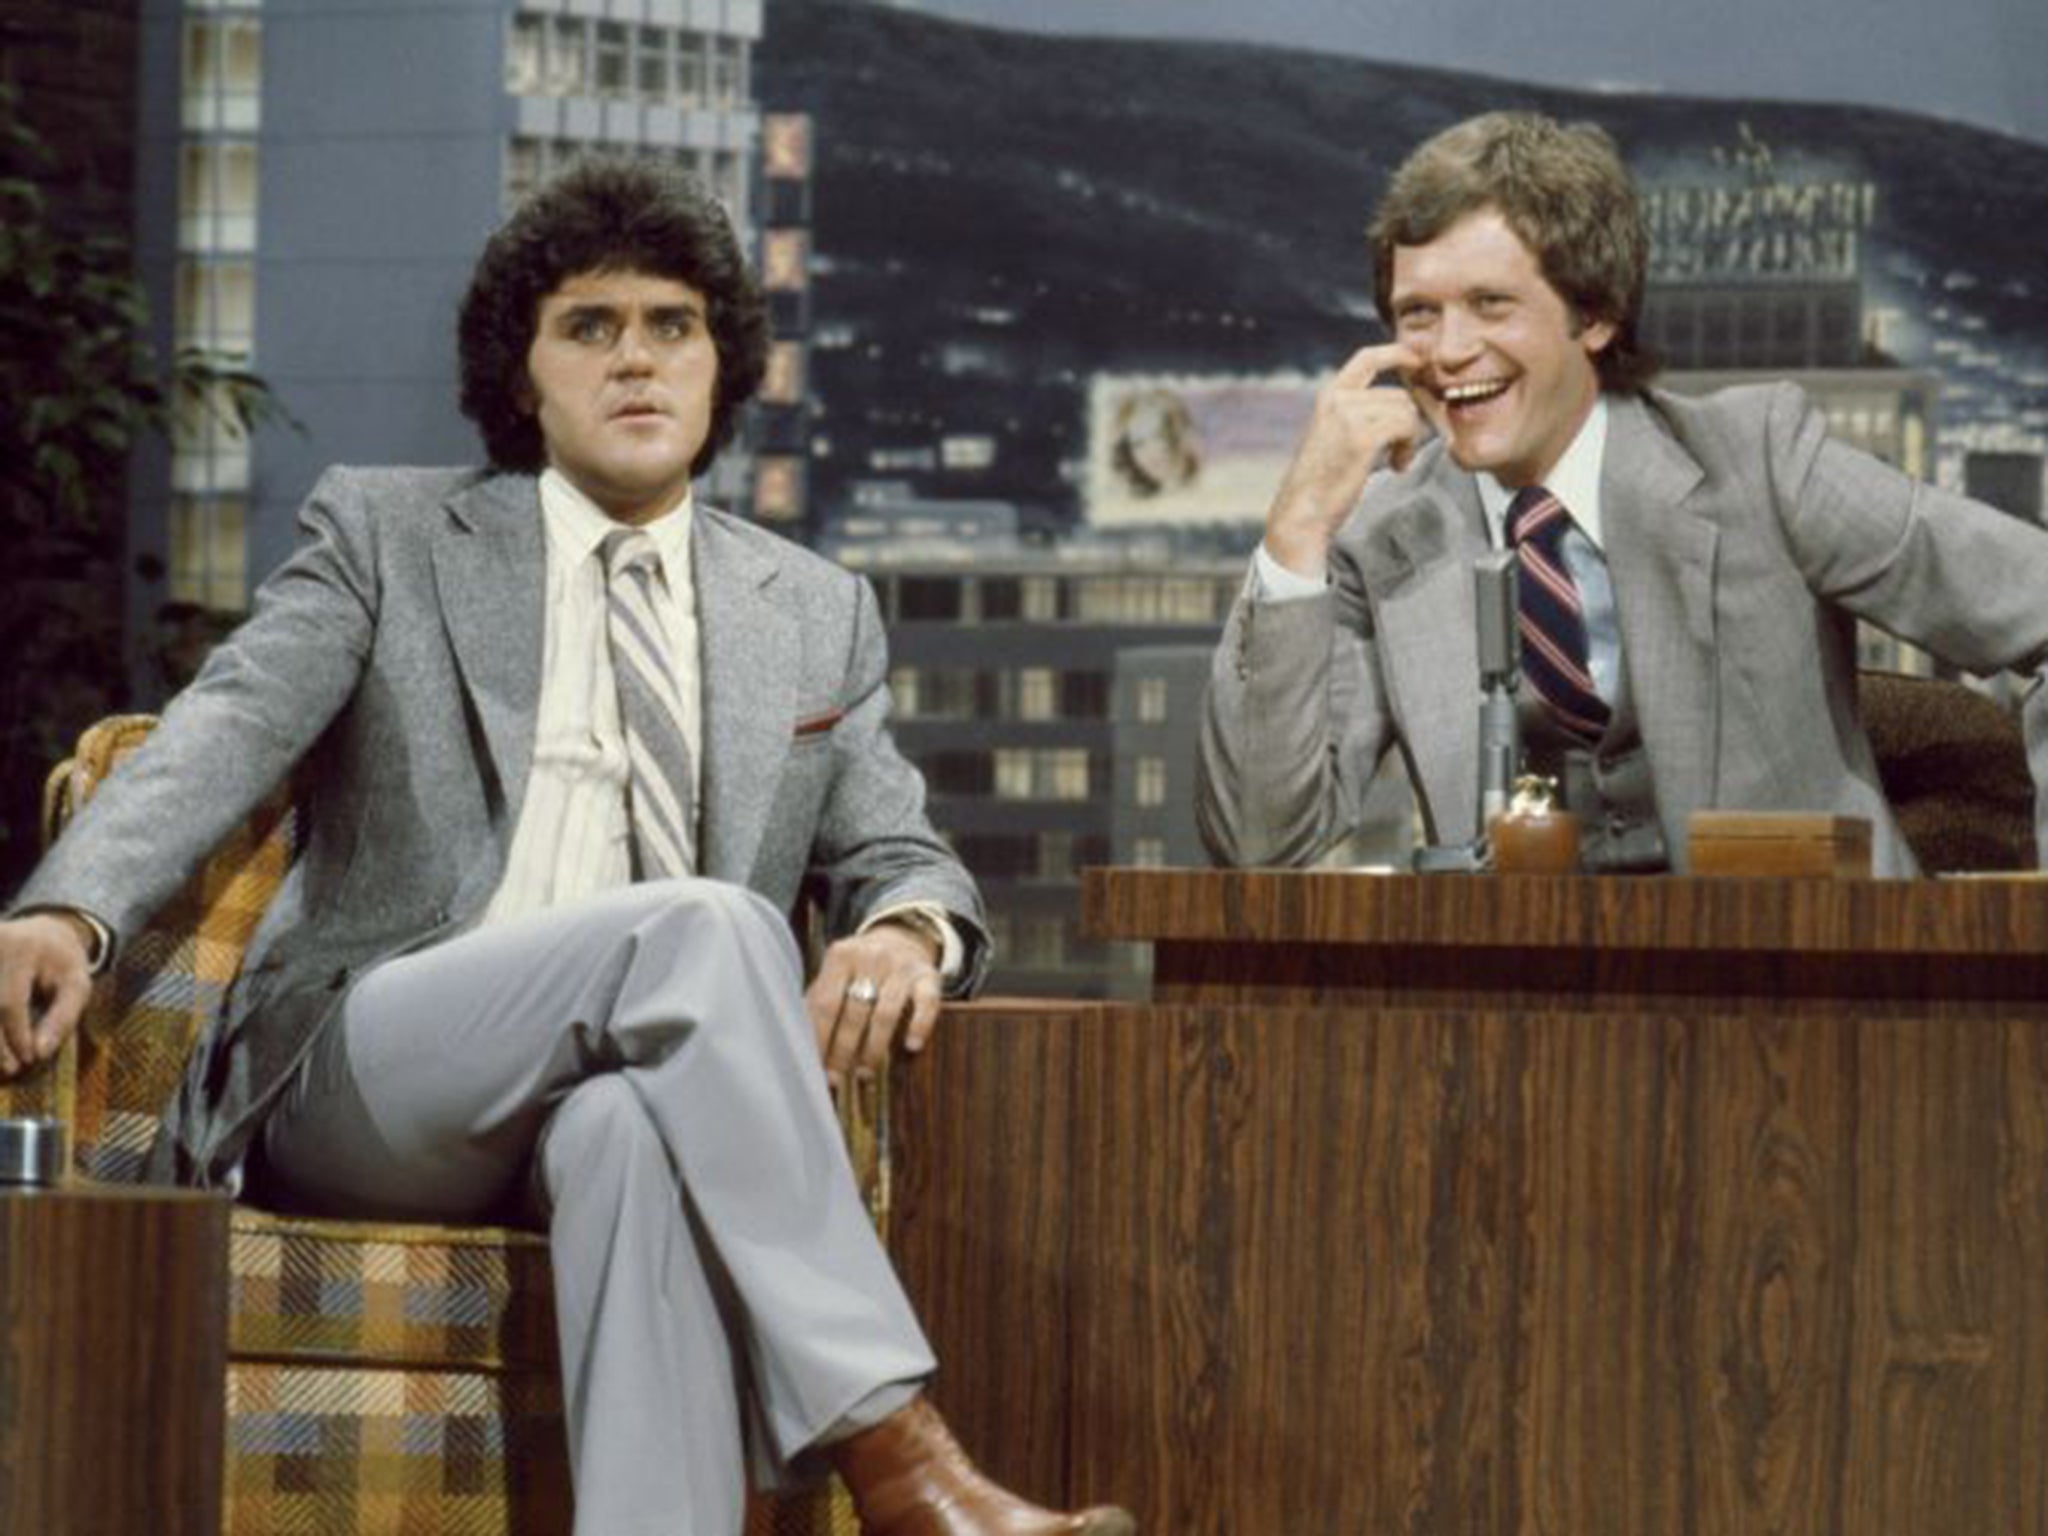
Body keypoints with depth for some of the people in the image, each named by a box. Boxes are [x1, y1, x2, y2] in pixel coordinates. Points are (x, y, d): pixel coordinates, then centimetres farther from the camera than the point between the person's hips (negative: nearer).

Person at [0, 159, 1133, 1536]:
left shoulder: (818, 616, 21)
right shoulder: (387, 535, 12)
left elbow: (903, 860, 18)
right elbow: (227, 734, -2)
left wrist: (906, 932, -10)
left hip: (632, 1094, 2)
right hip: (364, 1086, -2)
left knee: (634, 1129, -38)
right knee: (703, 925, -32)